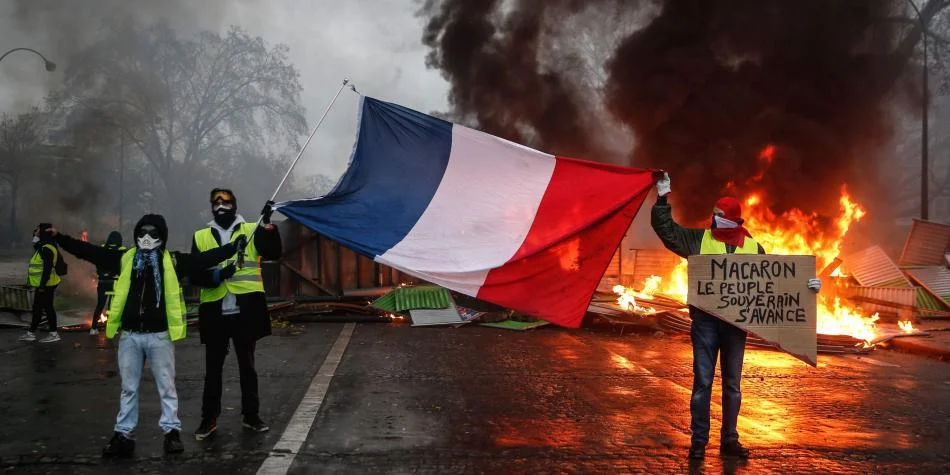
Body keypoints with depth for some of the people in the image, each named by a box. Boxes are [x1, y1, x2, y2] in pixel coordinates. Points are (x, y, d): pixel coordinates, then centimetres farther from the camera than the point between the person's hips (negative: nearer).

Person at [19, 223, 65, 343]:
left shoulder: (46, 249, -18)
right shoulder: (42, 248, 16)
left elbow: (47, 269, -24)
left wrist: (42, 285, -25)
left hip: (46, 285, -11)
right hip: (42, 285, 11)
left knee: (47, 307, -4)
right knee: (37, 308, 15)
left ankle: (54, 334, 2)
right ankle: (31, 333, 22)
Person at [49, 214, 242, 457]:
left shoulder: (172, 261, 0)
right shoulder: (124, 259, 7)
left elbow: (204, 258, -6)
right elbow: (89, 252, 7)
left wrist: (234, 247, -15)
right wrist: (59, 238, 2)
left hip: (160, 334, -2)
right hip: (129, 334, 3)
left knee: (166, 385, 6)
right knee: (128, 387, 12)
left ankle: (172, 431, 15)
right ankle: (124, 434, 20)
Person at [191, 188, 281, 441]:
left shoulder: (252, 230, 5)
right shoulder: (201, 237, 8)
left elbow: (274, 252, -10)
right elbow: (194, 274, 5)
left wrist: (268, 223, -24)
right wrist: (211, 276, -17)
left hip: (245, 311, -1)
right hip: (215, 312, 1)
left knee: (247, 365, 10)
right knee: (213, 368, 8)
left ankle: (251, 416, 20)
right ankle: (209, 418, 18)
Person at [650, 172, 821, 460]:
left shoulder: (752, 248, 6)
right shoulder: (699, 239, 2)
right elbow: (667, 229, 1)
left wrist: (805, 285, 2)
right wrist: (663, 199, -9)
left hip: (736, 323, 2)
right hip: (705, 321, -2)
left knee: (732, 384, 11)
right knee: (703, 381, 0)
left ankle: (729, 440, 22)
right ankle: (699, 441, 8)